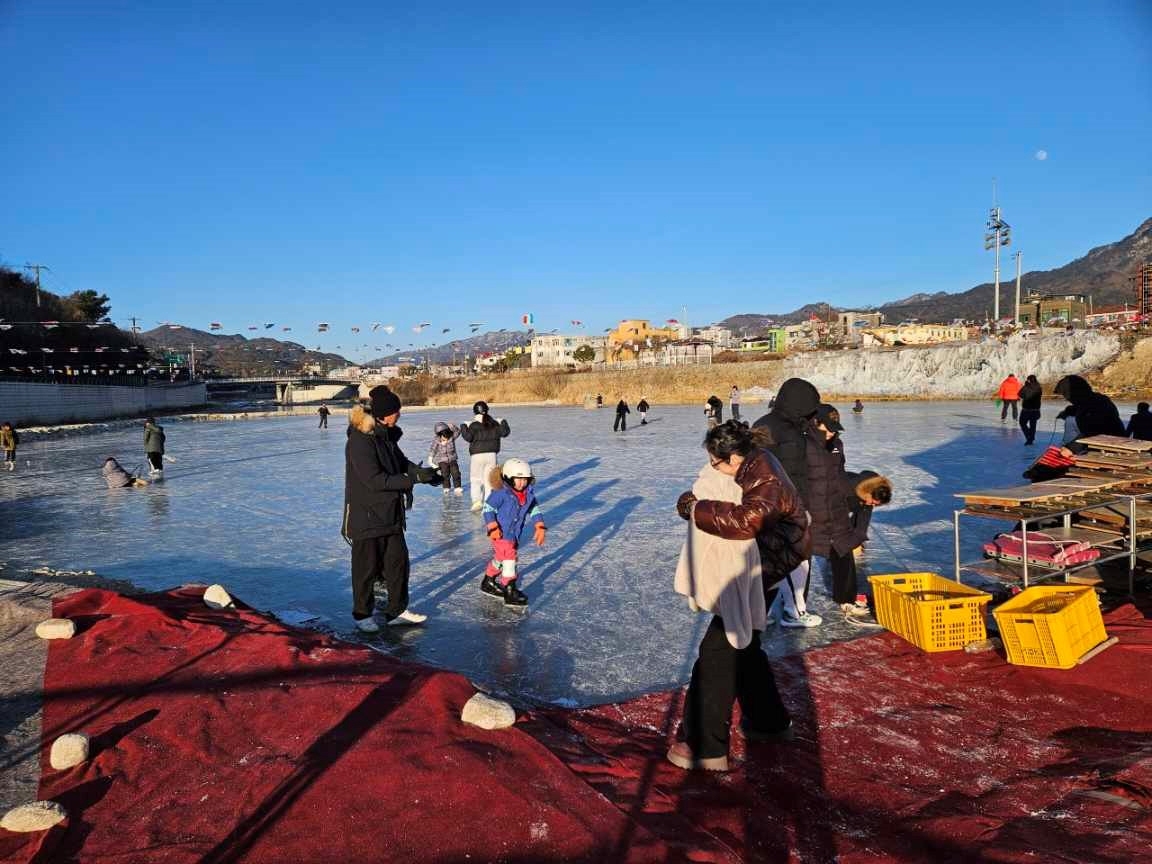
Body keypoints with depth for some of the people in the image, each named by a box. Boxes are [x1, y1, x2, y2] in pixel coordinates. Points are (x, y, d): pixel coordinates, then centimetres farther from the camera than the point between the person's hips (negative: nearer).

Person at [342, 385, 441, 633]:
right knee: (367, 568, 7)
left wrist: (424, 472, -3)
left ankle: (397, 610, 27)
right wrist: (415, 478, -26)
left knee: (399, 563, 13)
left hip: (390, 513, 8)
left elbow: (401, 462, 16)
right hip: (366, 516, -8)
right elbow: (375, 480, -27)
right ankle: (362, 614, 26)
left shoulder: (386, 435, 4)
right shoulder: (360, 441, -23)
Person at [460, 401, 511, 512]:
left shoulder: (474, 425, -10)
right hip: (491, 455, 4)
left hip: (477, 456, -4)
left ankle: (477, 501, -11)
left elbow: (468, 437, -15)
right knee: (489, 480, 11)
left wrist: (464, 426, -1)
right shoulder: (494, 424, 4)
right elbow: (505, 432, 9)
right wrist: (503, 423, 26)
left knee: (475, 479, 5)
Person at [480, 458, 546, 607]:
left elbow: (534, 510, 8)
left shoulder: (529, 494, -2)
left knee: (500, 558, 21)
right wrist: (493, 527, -23)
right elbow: (488, 508, -16)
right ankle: (510, 592, -7)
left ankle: (488, 583, 41)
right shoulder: (501, 493, -21)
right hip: (500, 533, -7)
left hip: (514, 533, 7)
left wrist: (539, 527, -2)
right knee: (509, 558, -13)